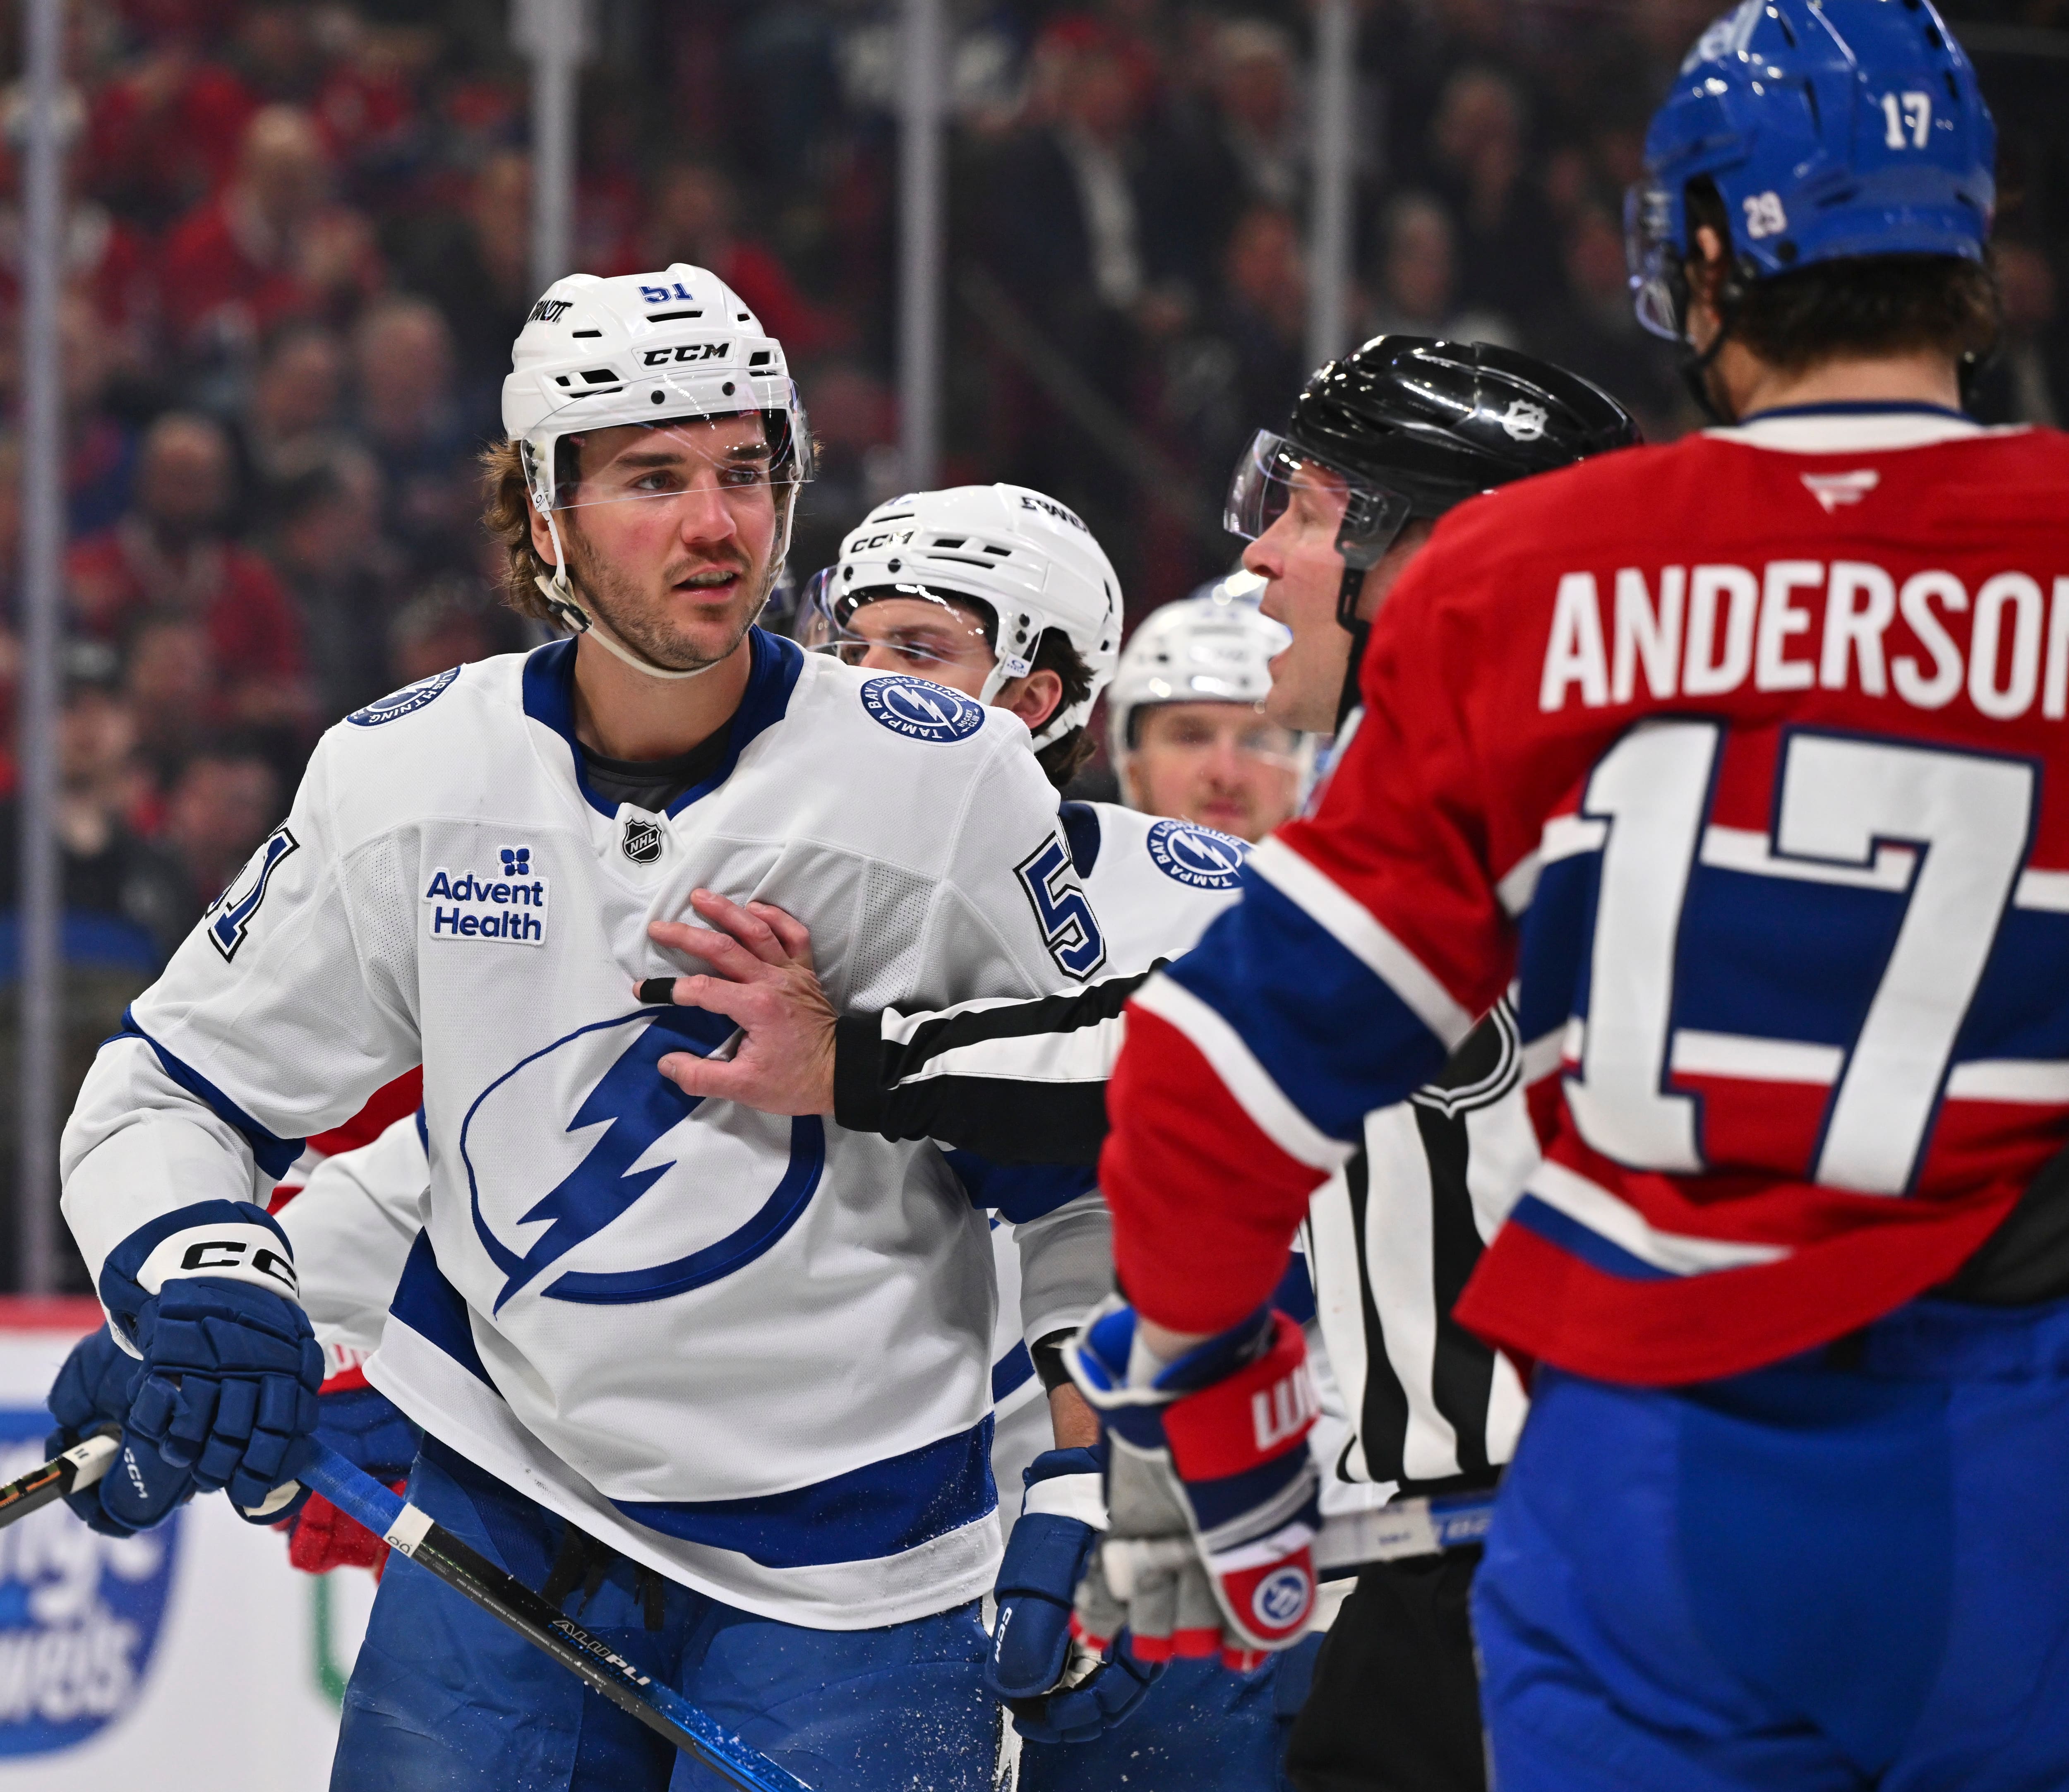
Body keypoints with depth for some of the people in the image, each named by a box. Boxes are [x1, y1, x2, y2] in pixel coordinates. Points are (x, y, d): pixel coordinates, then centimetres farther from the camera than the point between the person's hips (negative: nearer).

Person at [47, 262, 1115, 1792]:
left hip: (847, 1563, -2)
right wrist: (205, 1285, -14)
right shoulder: (404, 776, -3)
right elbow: (170, 1094, 6)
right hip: (504, 1502, 2)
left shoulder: (947, 782, -8)